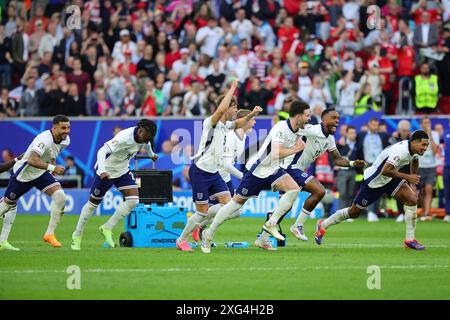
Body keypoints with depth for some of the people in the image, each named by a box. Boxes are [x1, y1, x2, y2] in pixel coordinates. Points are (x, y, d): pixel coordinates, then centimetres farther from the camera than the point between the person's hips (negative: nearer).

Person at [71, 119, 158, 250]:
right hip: (106, 172, -7)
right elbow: (102, 151, -41)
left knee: (133, 200, -11)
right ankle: (77, 236, 23)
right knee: (93, 203, 5)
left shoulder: (143, 134, -10)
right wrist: (102, 171, -56)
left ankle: (107, 229, 3)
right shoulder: (124, 137, -34)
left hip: (123, 171, 7)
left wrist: (151, 154, 38)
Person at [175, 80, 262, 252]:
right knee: (202, 211, -4)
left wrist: (251, 114, 8)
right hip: (200, 171, -8)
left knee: (228, 204, -3)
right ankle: (181, 240, 14)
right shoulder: (210, 122, -16)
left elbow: (238, 123, 29)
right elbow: (221, 109, -35)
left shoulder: (225, 125, 10)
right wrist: (233, 88, -27)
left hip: (213, 172, 8)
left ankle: (196, 222, 15)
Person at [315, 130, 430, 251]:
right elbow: (386, 171, -41)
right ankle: (323, 225, 29)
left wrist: (412, 184, 16)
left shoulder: (414, 149, -6)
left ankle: (410, 240, -5)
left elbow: (414, 160, 19)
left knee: (412, 200, -12)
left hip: (389, 179, 8)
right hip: (373, 181, -8)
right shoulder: (401, 151, -35)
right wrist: (407, 177, -33)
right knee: (354, 213, 6)